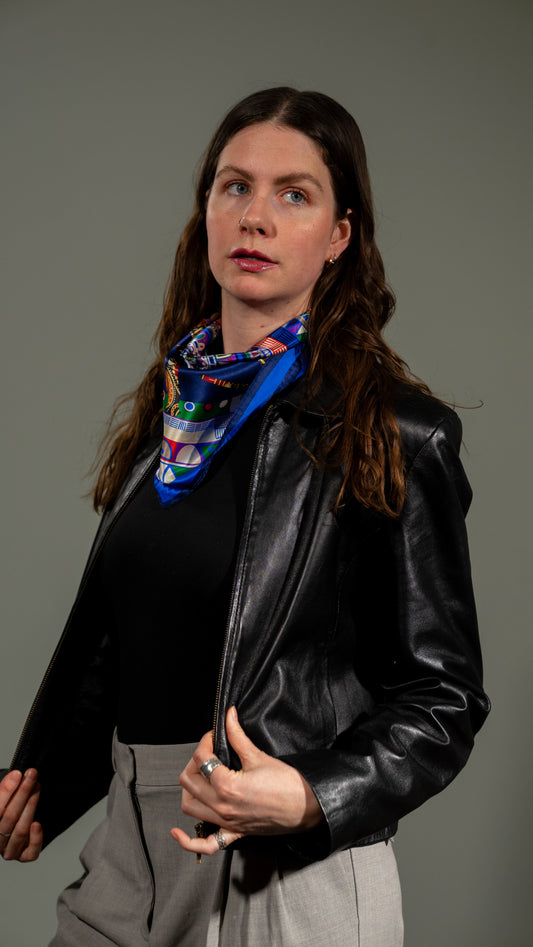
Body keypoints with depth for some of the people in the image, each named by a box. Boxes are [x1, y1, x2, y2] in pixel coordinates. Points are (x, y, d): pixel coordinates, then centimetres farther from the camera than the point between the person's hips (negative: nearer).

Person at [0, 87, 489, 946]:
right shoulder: (168, 409, 7)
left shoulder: (394, 438, -11)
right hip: (135, 839, 5)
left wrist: (309, 798, -23)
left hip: (295, 868, -5)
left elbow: (442, 697, -9)